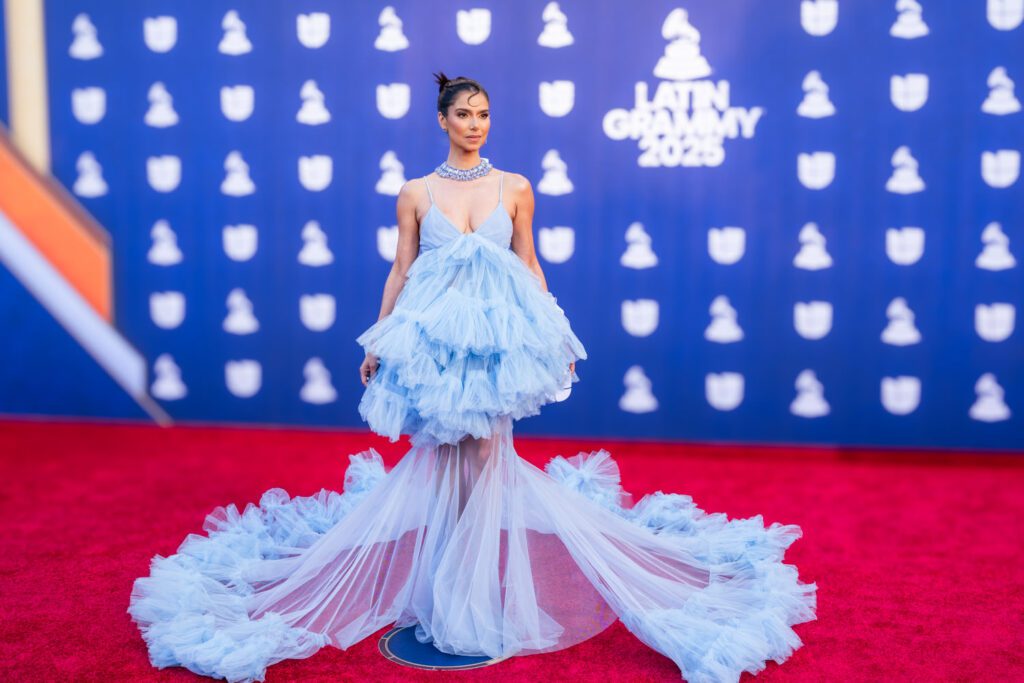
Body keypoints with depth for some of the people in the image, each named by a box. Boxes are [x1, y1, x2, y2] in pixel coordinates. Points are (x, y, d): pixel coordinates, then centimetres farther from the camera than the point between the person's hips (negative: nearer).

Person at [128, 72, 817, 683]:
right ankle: (448, 585, 19)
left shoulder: (515, 187, 8)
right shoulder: (416, 193, 7)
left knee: (484, 451, -1)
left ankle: (477, 587, 16)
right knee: (442, 450, 2)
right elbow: (400, 271, 9)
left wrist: (557, 336, 7)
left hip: (497, 333, 0)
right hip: (432, 333, 0)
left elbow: (529, 266, 10)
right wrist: (376, 342, 6)